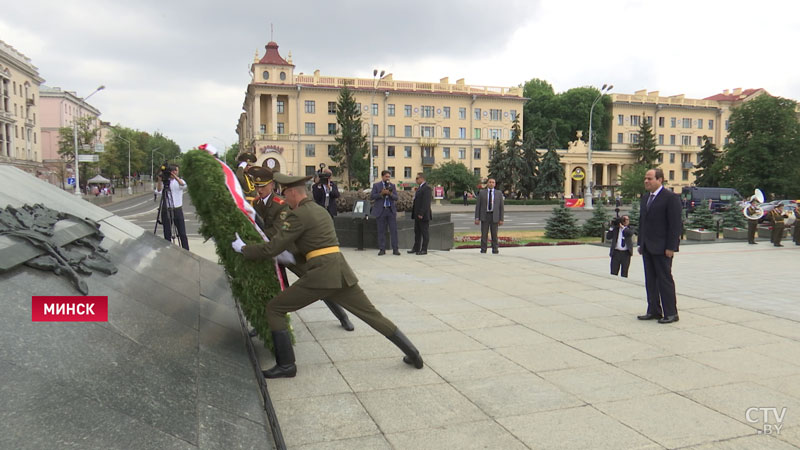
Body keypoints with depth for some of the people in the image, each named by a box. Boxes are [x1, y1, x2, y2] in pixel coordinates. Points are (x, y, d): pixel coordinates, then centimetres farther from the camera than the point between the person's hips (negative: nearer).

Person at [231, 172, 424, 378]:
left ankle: (286, 365, 5)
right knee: (372, 314, 14)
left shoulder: (298, 215, -5)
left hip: (321, 273, -8)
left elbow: (273, 248, -8)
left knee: (274, 309, 4)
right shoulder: (320, 210, 21)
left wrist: (243, 248, 6)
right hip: (341, 270, 8)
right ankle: (411, 352, 14)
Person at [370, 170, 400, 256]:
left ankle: (395, 249, 1)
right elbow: (371, 197, -3)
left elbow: (396, 198, 3)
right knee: (381, 231, 2)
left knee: (394, 230, -3)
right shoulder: (376, 185, 5)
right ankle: (382, 249, 9)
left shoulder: (392, 186, 11)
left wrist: (390, 194, -17)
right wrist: (381, 193, -15)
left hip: (391, 210, 2)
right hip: (381, 210, -2)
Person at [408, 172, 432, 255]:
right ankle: (416, 248, 20)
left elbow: (426, 202, -21)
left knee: (424, 233, -2)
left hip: (423, 215, -10)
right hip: (417, 215, 10)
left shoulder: (426, 188, -14)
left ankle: (424, 250, 3)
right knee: (417, 232, 13)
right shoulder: (420, 188, 17)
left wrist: (421, 214, -23)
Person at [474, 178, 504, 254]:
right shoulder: (481, 193, 3)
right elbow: (478, 206, 2)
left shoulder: (499, 193, 4)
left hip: (494, 216, 0)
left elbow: (501, 207, 4)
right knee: (484, 234, 0)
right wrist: (477, 218, -5)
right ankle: (483, 250, 7)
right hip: (484, 216, 0)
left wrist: (501, 219, -1)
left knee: (494, 234, 2)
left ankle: (495, 249, 10)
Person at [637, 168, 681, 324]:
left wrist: (671, 247, -17)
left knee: (665, 280, -2)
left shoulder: (671, 197, -10)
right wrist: (640, 243, 14)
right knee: (650, 280, 11)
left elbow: (675, 224, -13)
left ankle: (671, 313, 7)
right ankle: (654, 311, 20)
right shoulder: (645, 198, 15)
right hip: (647, 247, 8)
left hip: (662, 248, -8)